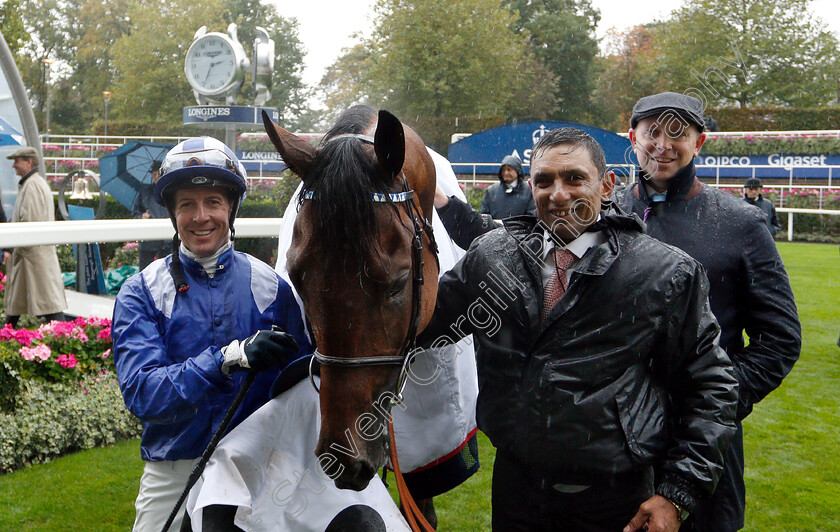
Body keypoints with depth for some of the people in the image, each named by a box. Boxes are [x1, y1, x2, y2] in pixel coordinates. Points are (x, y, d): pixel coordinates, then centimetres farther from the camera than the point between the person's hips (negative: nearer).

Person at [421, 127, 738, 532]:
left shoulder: (665, 274, -8)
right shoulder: (490, 255, 1)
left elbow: (709, 385, -3)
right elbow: (425, 323, 7)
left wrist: (678, 493, -7)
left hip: (616, 499, -3)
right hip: (514, 486, 3)